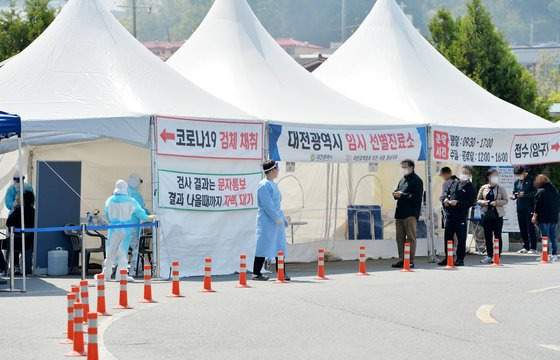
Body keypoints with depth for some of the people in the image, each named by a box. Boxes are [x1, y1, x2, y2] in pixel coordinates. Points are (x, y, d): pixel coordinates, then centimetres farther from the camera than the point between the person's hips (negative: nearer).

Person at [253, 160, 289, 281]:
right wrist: (276, 218, -21)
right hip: (267, 221, -9)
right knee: (264, 246, -6)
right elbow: (267, 204, -19)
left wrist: (283, 220, 21)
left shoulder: (274, 185, 17)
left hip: (277, 221, 9)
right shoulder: (264, 185, -13)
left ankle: (281, 272, 13)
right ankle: (256, 273, -2)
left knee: (280, 247, 9)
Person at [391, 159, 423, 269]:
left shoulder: (416, 180, -5)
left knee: (411, 237, -6)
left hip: (411, 214, -8)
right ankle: (401, 260, 11)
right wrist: (396, 194, 2)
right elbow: (397, 192, 26)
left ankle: (411, 261, -6)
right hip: (400, 213, 8)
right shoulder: (402, 180, 20)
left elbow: (417, 197, -15)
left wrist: (402, 195, -16)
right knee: (400, 238, 7)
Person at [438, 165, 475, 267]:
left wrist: (457, 203, -19)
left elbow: (470, 202, -11)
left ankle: (460, 259, 7)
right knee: (447, 236, 8)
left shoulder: (469, 187, -2)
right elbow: (447, 193, 24)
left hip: (461, 216, -6)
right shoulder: (454, 183, 15)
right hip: (450, 215, 6)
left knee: (461, 238, 0)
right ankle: (447, 258, 16)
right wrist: (445, 199, 2)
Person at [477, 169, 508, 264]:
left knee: (497, 236, -1)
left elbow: (505, 200, 0)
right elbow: (478, 200, 12)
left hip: (497, 214, -2)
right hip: (486, 214, 2)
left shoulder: (501, 188, 2)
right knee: (487, 236, 5)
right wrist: (482, 202, -10)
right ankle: (489, 255, 14)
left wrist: (496, 202, -15)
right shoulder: (483, 188, 8)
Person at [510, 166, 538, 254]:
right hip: (520, 208, 6)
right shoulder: (517, 182, 14)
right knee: (522, 228, 9)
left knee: (531, 228, -6)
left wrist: (524, 194, -21)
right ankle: (526, 247, 17)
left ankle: (533, 248, -4)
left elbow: (535, 192, -9)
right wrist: (514, 196, -1)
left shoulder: (531, 180, -4)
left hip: (529, 208, -6)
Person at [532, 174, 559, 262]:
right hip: (554, 218, 7)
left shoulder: (541, 192, -11)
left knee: (545, 237, -5)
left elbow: (538, 205, -13)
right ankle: (555, 255, 10)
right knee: (554, 237, 9)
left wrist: (535, 216, -6)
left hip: (544, 218, -7)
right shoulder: (554, 190, 11)